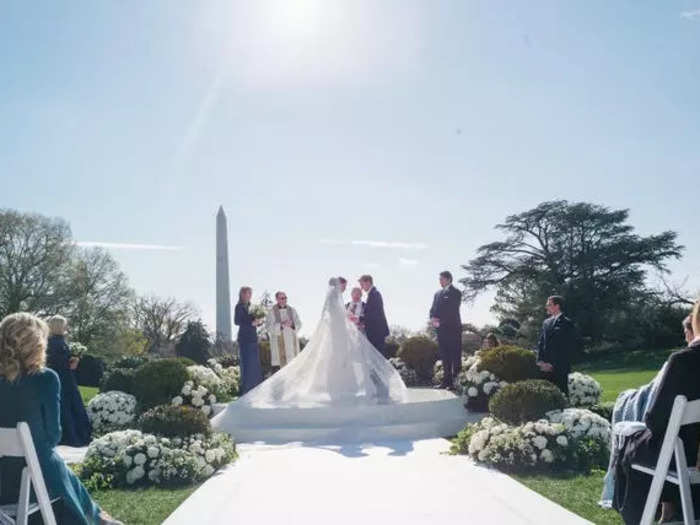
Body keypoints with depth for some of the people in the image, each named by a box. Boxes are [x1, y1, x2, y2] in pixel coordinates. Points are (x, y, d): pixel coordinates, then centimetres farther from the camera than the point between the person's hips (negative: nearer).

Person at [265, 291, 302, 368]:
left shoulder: (292, 310, 10)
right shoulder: (272, 312, 0)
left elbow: (299, 324, 8)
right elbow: (269, 327, -7)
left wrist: (292, 324, -14)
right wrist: (281, 325, -20)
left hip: (292, 341, 3)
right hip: (279, 341, -3)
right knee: (283, 364, -9)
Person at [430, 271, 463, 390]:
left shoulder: (455, 293, -3)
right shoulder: (438, 293, 18)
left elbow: (452, 310, -12)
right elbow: (433, 308, 13)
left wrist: (440, 321, -15)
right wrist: (433, 318, -8)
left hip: (453, 328, -6)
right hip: (441, 329, 6)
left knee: (455, 355, -4)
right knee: (444, 355, 7)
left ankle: (456, 381, -3)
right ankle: (446, 381, 11)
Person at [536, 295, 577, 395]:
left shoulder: (567, 323, -4)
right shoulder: (546, 322, 17)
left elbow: (568, 348, -9)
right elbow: (541, 343, 18)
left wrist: (553, 364, -12)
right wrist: (540, 361, 3)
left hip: (559, 368, -6)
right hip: (546, 368, 6)